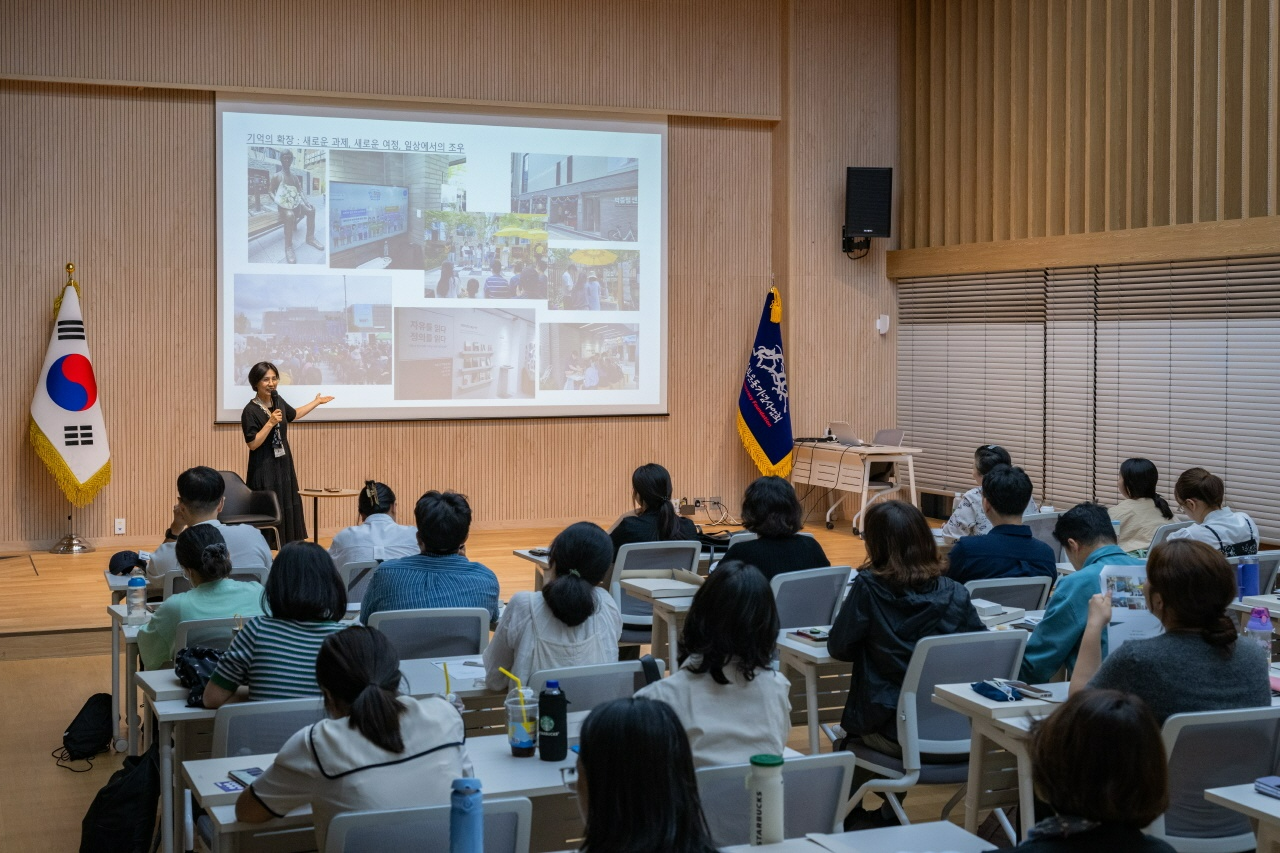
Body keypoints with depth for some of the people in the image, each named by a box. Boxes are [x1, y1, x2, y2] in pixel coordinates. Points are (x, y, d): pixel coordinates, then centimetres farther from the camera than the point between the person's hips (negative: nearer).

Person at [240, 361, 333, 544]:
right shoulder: (250, 411, -17)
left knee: (288, 509, 11)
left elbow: (293, 414, 27)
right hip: (264, 470, -8)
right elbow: (252, 444, -20)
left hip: (284, 466, 8)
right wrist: (270, 423, -26)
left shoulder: (277, 400, 5)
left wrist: (317, 402, 33)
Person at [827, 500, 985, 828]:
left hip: (890, 732, -4)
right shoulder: (954, 594, -4)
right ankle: (887, 816, 43)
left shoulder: (868, 588, -12)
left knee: (850, 740, 30)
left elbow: (838, 648, -5)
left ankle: (853, 819, 39)